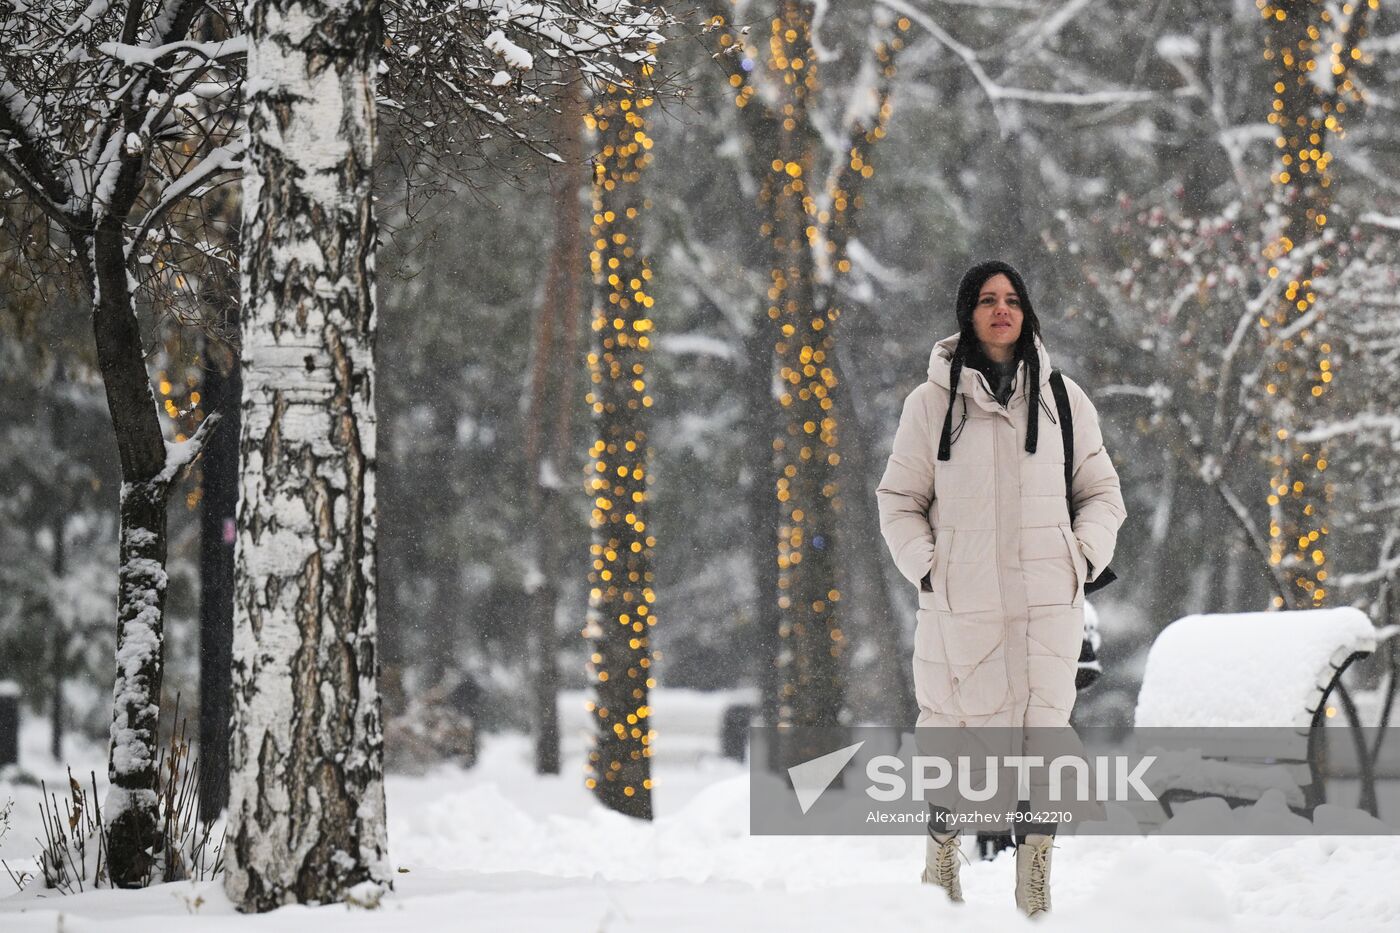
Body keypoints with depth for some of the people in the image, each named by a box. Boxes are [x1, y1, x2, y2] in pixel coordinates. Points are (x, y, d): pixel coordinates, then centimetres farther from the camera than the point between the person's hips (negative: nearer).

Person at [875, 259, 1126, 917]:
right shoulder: (932, 402, 5)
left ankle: (1035, 878, 1)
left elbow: (1101, 492, 16)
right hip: (960, 601, -1)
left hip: (1047, 600, 1)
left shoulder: (1062, 397, 11)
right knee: (954, 725, -1)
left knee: (1043, 729, -4)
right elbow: (899, 500, 9)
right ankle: (941, 855, 19)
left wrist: (1084, 558, 1)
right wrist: (925, 567, -4)